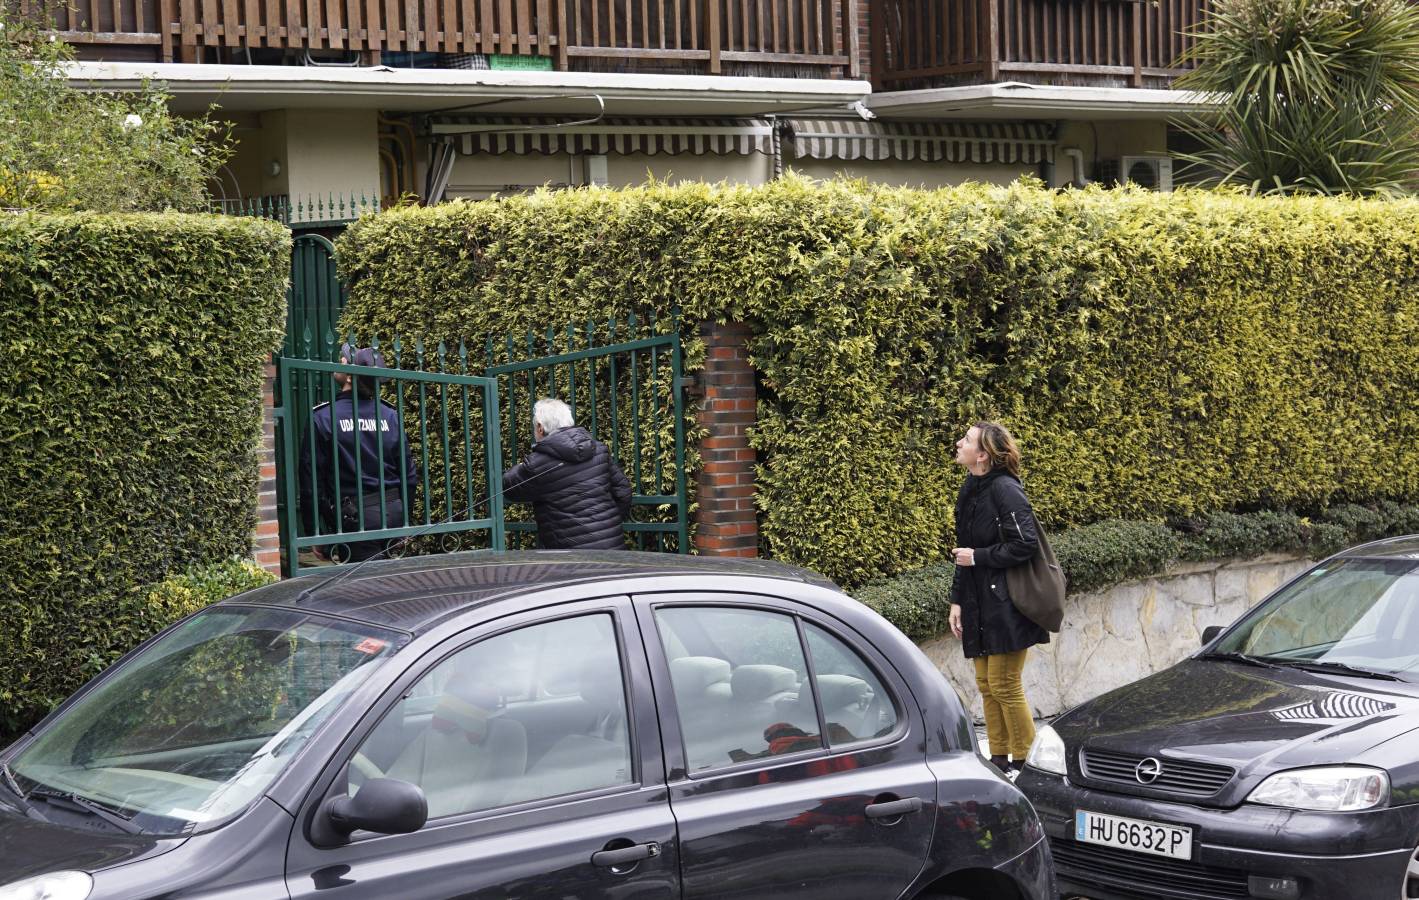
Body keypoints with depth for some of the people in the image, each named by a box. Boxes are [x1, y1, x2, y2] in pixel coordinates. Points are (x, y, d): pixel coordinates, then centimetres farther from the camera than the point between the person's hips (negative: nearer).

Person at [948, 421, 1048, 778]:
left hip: (1006, 604, -8)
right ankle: (999, 760, 20)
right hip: (978, 603, 8)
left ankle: (1024, 763, 6)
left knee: (1004, 685, -4)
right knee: (986, 684, 11)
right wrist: (957, 601, 12)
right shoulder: (969, 491, 11)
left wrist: (978, 557, -14)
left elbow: (1026, 544, -19)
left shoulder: (1005, 490, -15)